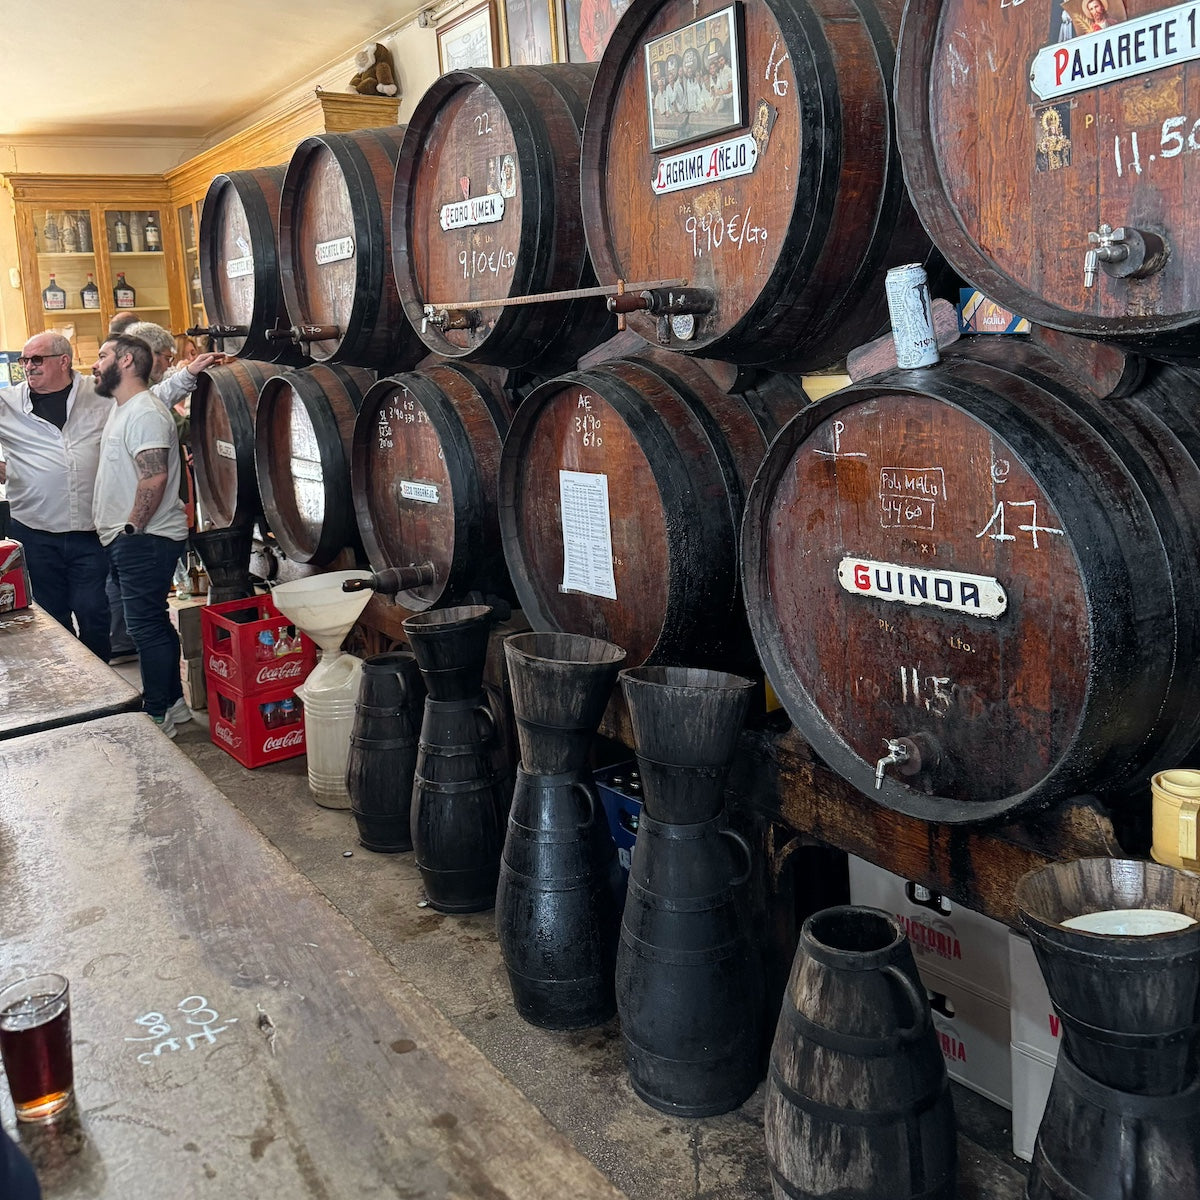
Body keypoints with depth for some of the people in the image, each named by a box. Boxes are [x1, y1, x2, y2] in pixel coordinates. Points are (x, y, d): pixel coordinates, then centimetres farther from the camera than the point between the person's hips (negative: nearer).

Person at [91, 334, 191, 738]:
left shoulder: (144, 413, -16)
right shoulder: (122, 410, 17)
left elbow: (154, 478, -26)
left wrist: (131, 528, -19)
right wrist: (121, 531, 16)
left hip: (143, 540, -11)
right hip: (128, 540, 11)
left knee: (147, 627, -4)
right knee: (153, 624, 16)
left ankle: (158, 715, 5)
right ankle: (172, 702, 26)